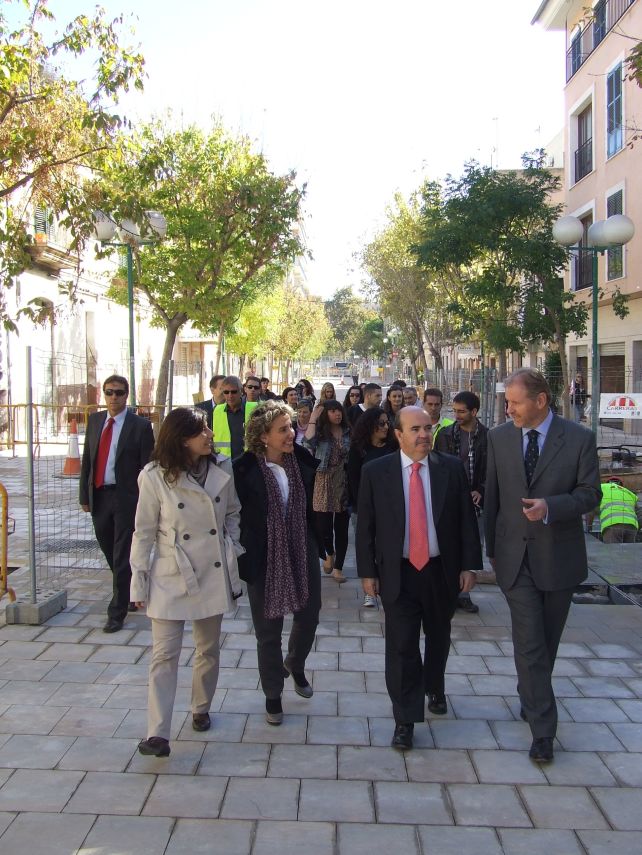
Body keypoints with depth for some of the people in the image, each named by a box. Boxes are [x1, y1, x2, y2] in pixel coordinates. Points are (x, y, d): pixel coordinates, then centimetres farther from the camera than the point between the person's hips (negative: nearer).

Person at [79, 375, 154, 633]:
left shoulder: (140, 425, -6)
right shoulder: (94, 420, 9)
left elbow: (147, 466, -7)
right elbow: (87, 459, 12)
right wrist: (84, 495, 7)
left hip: (126, 498, -5)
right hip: (99, 496, 5)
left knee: (122, 557, 0)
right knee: (110, 553, 15)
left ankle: (117, 612, 9)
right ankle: (133, 593, 36)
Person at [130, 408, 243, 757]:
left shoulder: (222, 470, -2)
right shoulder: (155, 477, -11)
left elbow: (232, 513, 12)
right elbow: (144, 532, -6)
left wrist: (233, 551, 3)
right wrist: (139, 582, -4)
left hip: (214, 573, 4)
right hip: (171, 578, -3)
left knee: (208, 649, 15)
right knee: (164, 654, -5)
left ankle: (201, 709, 36)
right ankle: (158, 734, -3)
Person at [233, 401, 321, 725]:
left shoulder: (302, 461, -4)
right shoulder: (245, 470, -17)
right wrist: (242, 555, -10)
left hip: (302, 554, 4)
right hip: (265, 560, -4)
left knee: (309, 617, 17)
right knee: (268, 631, 10)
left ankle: (295, 665, 49)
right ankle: (272, 695, 31)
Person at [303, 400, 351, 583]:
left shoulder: (348, 432, 6)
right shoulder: (320, 432, -1)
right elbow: (308, 442, -23)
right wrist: (313, 418, -17)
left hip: (344, 483, 2)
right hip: (324, 484, -2)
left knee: (341, 529, 6)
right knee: (323, 526, -6)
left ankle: (338, 568, 18)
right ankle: (330, 554, 27)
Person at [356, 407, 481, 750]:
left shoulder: (451, 468, -3)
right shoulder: (375, 472, -6)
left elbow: (466, 519, 0)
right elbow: (365, 526, -2)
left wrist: (469, 565, -3)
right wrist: (368, 571, -4)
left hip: (441, 570, 2)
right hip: (398, 573, -2)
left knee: (438, 638, 21)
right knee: (401, 646, -3)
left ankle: (434, 689, 46)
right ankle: (405, 719, 10)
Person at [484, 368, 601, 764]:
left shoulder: (579, 438, -8)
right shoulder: (500, 437, -1)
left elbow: (590, 493, -6)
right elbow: (492, 495, 6)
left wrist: (550, 506, -24)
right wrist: (491, 546, 10)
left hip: (559, 556, 0)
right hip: (515, 556, 0)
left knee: (548, 640, 16)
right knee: (530, 643, -4)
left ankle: (531, 697, 41)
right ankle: (543, 729, 4)